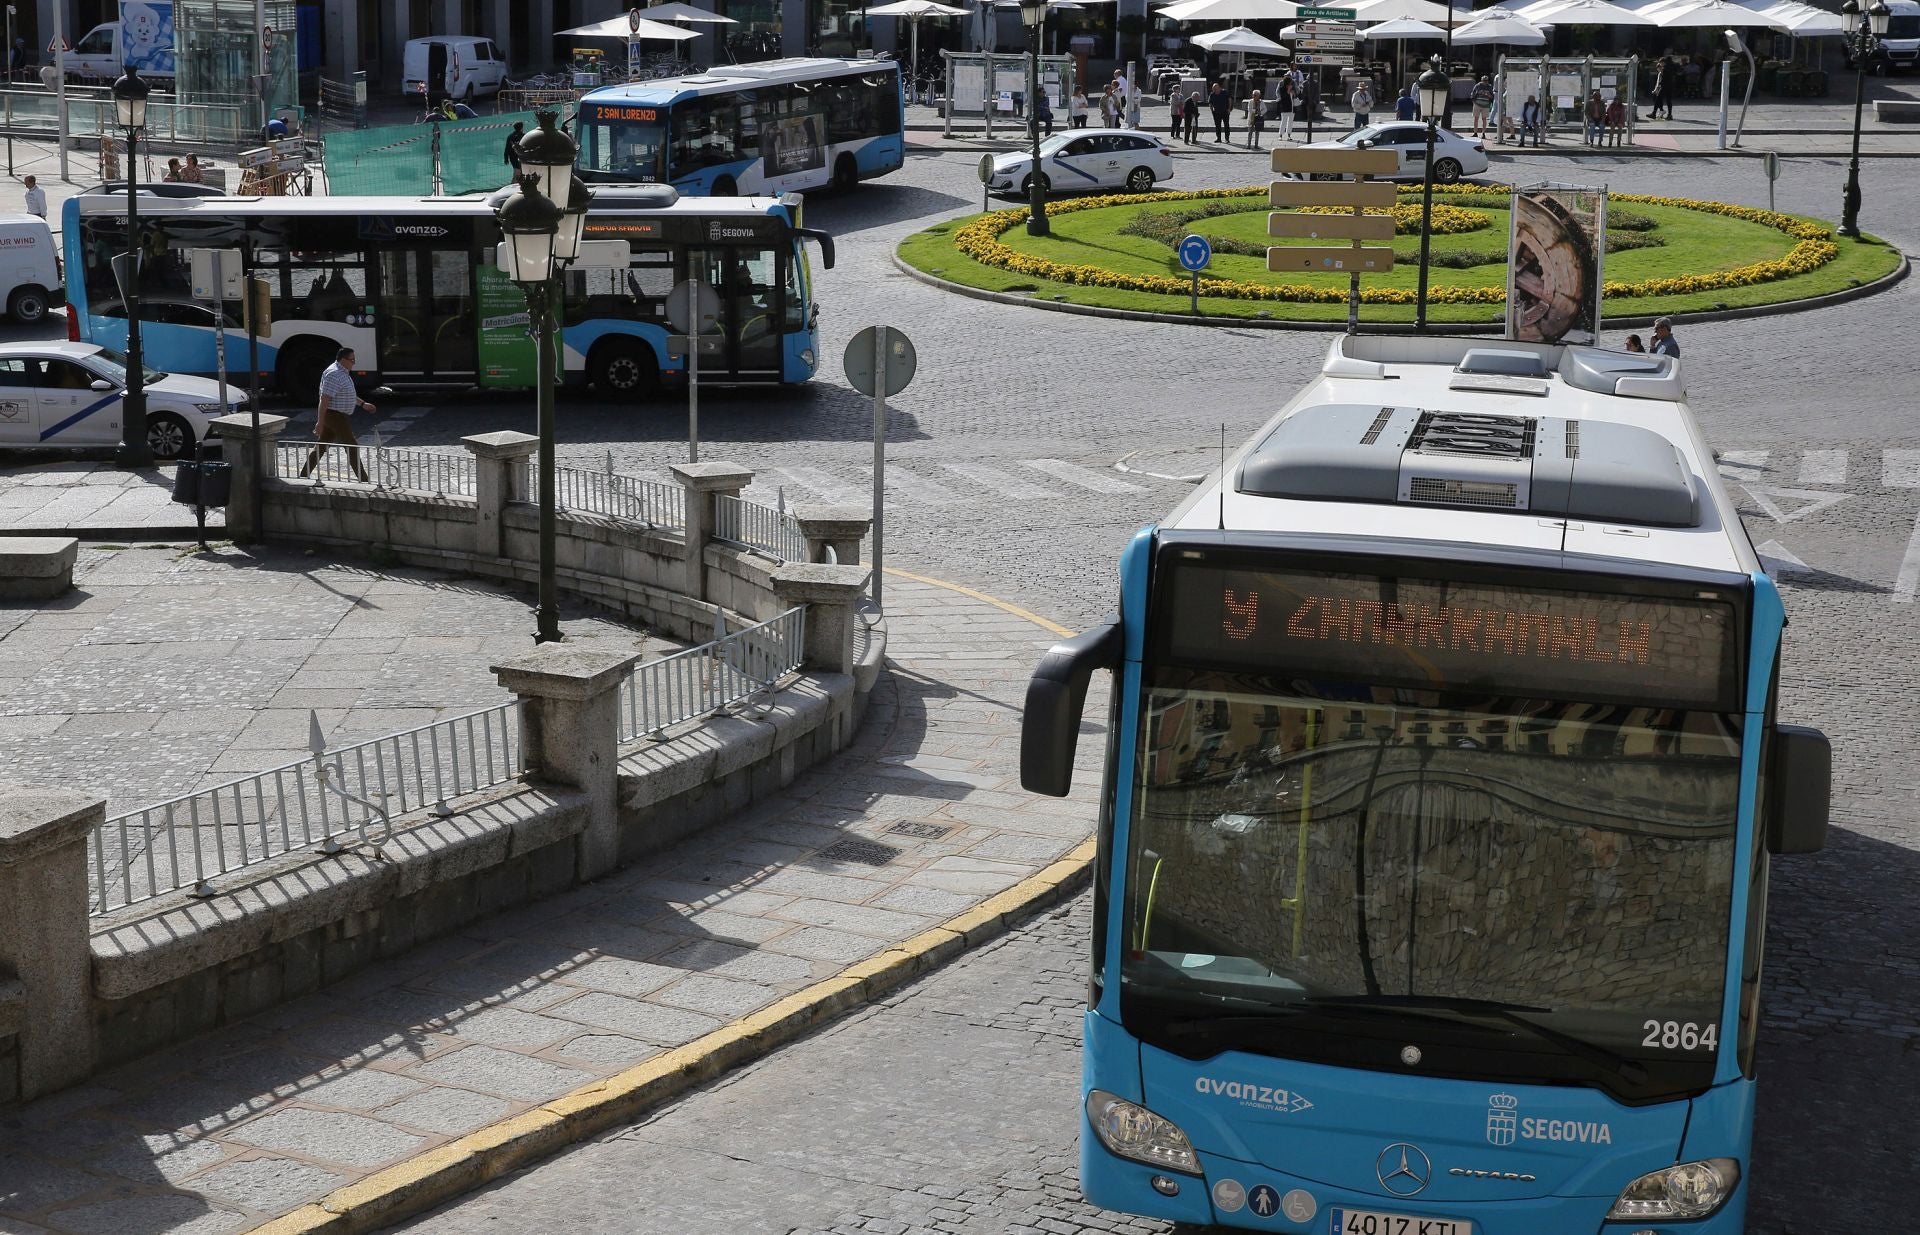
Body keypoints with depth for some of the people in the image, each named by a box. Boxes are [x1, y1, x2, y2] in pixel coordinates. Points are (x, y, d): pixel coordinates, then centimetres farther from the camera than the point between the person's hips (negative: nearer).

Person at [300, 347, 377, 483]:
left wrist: (363, 404, 28)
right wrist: (320, 423, -25)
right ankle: (363, 480, -3)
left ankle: (303, 476, 16)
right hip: (335, 416, -10)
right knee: (352, 447, -6)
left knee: (321, 447, 13)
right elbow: (324, 399, -23)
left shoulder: (342, 372, 13)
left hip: (335, 416, 10)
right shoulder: (335, 374, -21)